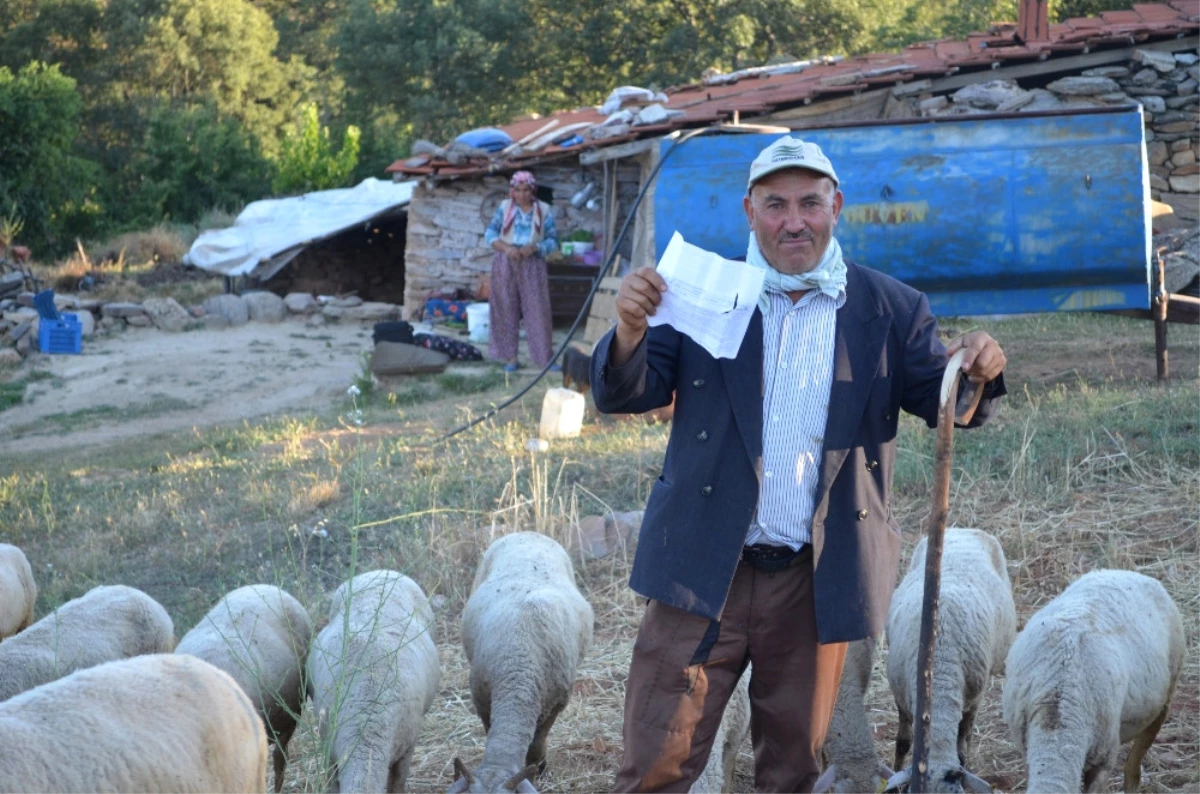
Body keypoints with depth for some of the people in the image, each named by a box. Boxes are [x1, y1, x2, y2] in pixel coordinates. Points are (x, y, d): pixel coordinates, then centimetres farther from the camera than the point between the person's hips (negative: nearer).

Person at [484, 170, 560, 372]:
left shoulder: (544, 210, 4)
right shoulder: (504, 208, 5)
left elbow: (553, 240, 3)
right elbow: (490, 234, 3)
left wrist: (534, 247, -15)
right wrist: (506, 248, -14)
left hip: (532, 263, -1)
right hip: (505, 263, 1)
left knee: (537, 309, -4)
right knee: (506, 310, 1)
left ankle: (546, 357, 0)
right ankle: (510, 357, 7)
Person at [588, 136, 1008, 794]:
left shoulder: (890, 310, 4)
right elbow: (623, 395, -2)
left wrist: (976, 375, -24)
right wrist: (630, 332, -24)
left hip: (819, 584, 1)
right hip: (704, 573, -1)